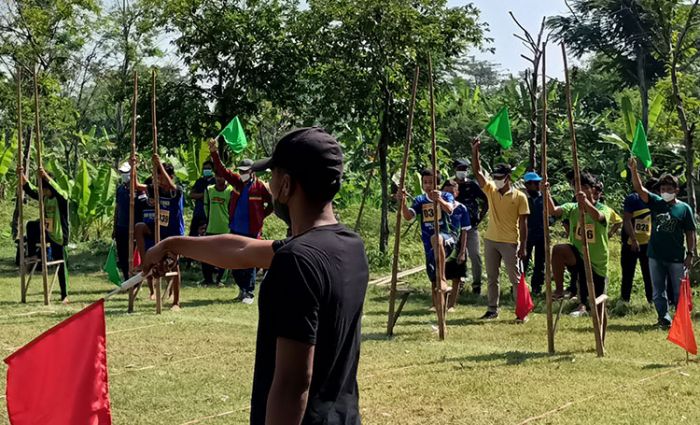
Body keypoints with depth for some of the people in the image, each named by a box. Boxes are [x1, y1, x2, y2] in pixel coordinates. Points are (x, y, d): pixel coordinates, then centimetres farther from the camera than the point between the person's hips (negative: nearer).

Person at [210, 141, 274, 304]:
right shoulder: (237, 181, 3)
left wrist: (261, 216, -1)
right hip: (235, 229, 5)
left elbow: (272, 203, -1)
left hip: (251, 231, -5)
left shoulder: (260, 187, -9)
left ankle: (249, 293, 7)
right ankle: (242, 288, 26)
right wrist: (214, 152, -14)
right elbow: (221, 170, -3)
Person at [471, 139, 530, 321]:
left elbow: (523, 223, -5)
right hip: (491, 240, 4)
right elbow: (477, 172, -6)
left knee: (515, 278, 1)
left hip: (510, 243, -4)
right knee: (492, 278, 10)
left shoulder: (519, 197, -6)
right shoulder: (490, 190, 4)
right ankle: (492, 310, 19)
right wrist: (475, 151, -19)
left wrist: (523, 246, -8)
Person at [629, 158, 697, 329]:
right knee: (658, 291, 8)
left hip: (677, 258, -2)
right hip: (656, 256, 2)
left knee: (679, 291, 6)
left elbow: (690, 233, 1)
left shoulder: (684, 208, -2)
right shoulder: (656, 203, 2)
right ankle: (664, 318, 17)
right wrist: (633, 170, -26)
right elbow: (639, 189, -11)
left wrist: (691, 253, -5)